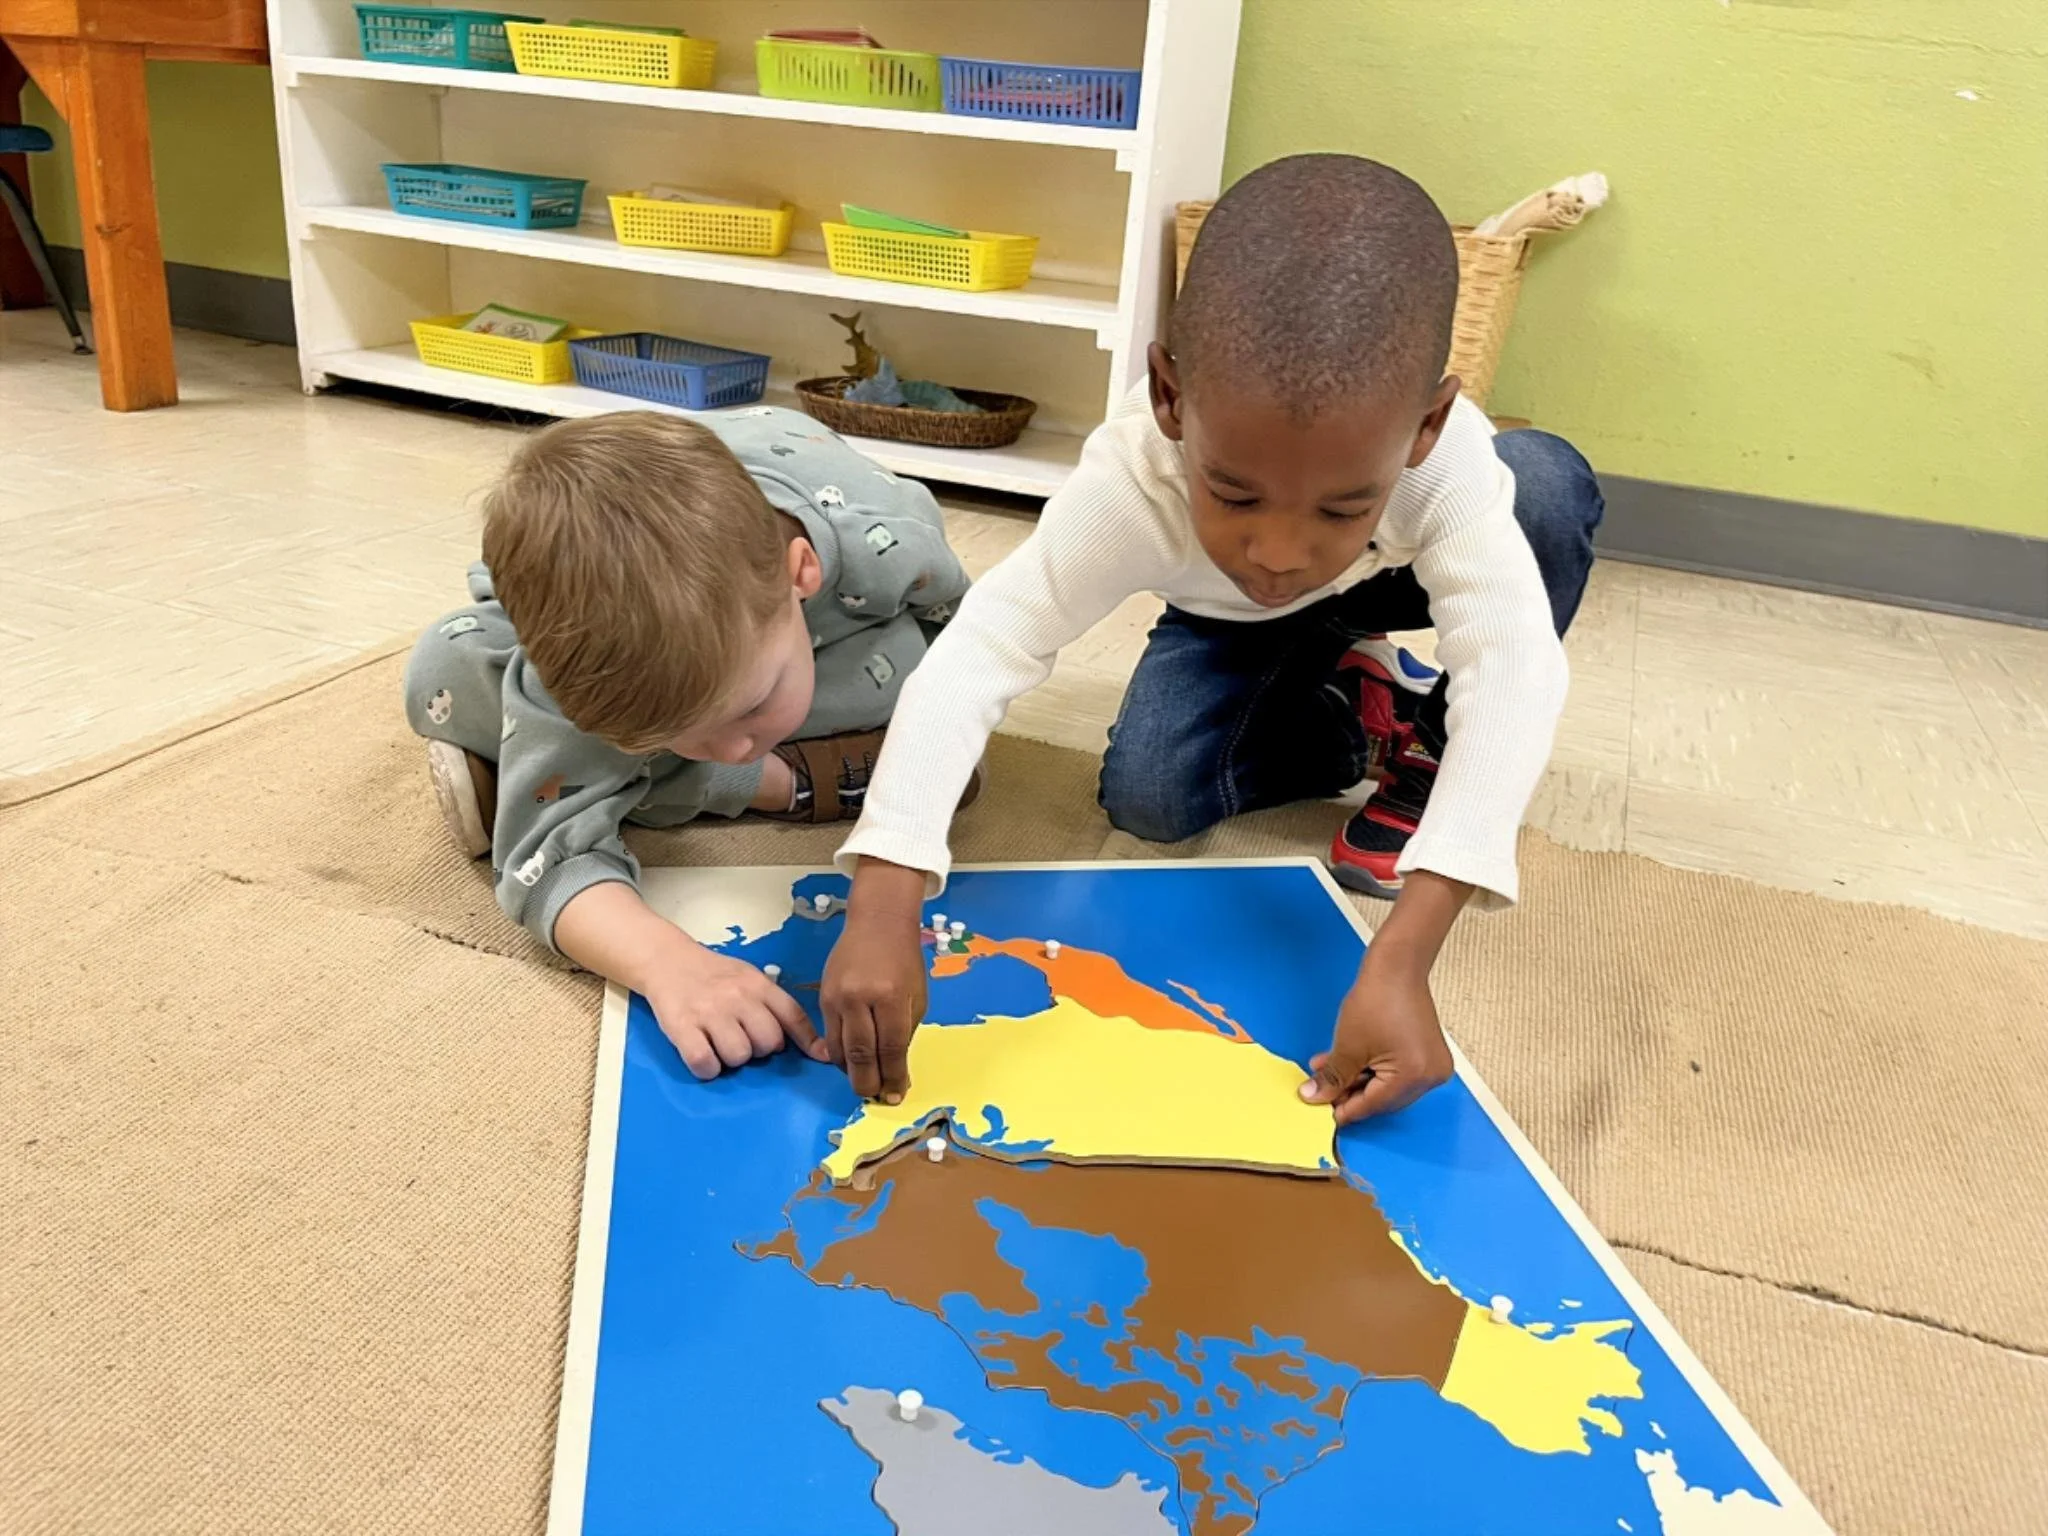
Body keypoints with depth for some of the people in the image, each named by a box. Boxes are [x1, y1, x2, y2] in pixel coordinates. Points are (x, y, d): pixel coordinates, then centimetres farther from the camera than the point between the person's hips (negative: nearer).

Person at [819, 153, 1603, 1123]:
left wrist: (1400, 961, -59)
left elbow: (1512, 661, -49)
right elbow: (974, 657, -44)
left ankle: (1430, 750, -5)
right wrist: (882, 908, -58)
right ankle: (1352, 718, 9)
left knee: (1550, 484, -29)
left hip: (1389, 580, 0)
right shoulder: (1128, 486, -41)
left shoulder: (1444, 453, -42)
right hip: (1229, 625, 1)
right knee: (1145, 799, -22)